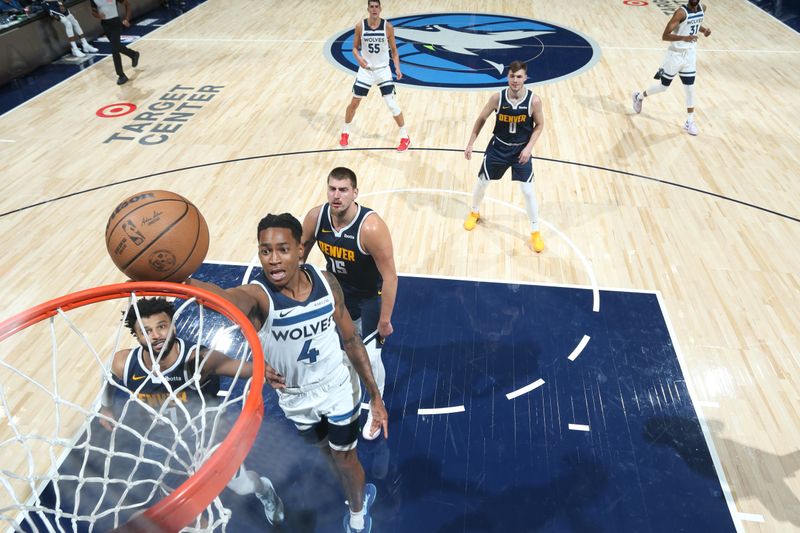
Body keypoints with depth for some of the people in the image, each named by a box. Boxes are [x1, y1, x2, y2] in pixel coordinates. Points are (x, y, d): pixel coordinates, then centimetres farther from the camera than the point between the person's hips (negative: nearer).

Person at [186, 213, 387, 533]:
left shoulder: (326, 282, -20)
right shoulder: (257, 295, -30)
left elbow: (351, 340, -8)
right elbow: (223, 297, -56)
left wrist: (375, 395, -6)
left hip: (339, 389, 0)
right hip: (295, 399, 1)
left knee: (345, 460, 16)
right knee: (327, 452, 26)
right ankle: (360, 493, 60)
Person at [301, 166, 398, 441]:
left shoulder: (371, 227, -35)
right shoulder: (315, 217, -19)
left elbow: (390, 277, -27)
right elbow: (301, 251, 1)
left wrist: (385, 320, -20)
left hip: (368, 297, -5)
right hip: (334, 288, 5)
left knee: (370, 357, -1)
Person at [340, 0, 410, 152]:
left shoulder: (388, 27, -8)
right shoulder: (360, 26, -6)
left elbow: (393, 50, 0)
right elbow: (355, 48, 3)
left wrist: (397, 67, -12)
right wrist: (359, 58, -19)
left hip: (383, 70, -1)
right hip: (365, 70, 1)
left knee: (392, 104, -8)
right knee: (354, 102, 7)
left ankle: (405, 137, 5)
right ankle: (345, 132, 28)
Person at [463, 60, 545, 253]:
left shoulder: (534, 100, -18)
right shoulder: (498, 97, -16)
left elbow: (539, 125, -3)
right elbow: (481, 119, -3)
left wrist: (529, 147, -15)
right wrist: (470, 144, -3)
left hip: (521, 150, -1)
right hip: (498, 147, 1)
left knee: (528, 191, -2)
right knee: (482, 182, 12)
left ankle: (535, 232, 14)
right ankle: (474, 212, 42)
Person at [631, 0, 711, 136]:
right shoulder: (681, 12, -20)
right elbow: (664, 36, -26)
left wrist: (704, 30, 2)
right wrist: (683, 37, -39)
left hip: (690, 54, 6)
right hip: (676, 54, -6)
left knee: (690, 88, 5)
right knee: (663, 86, 8)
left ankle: (689, 122, 13)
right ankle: (639, 96, 37)